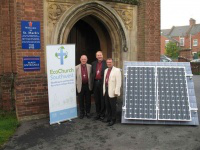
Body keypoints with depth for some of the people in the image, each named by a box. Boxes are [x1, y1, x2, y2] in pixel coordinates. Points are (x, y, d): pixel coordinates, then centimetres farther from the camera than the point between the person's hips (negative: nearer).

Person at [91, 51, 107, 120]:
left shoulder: (106, 63, -4)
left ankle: (102, 114, 15)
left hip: (102, 83, -4)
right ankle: (98, 113, 23)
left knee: (103, 99, 3)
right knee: (96, 99, 11)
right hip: (95, 83, 5)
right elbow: (92, 73, 13)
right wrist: (92, 83, 6)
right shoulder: (93, 63, 11)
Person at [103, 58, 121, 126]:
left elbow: (118, 82, -13)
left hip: (112, 92, -6)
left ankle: (113, 120, 13)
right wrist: (104, 90, 13)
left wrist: (116, 92, -17)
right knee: (107, 106, 13)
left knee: (113, 106, 1)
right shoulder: (106, 70, 15)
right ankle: (109, 118, 26)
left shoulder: (117, 70, -7)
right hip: (106, 90, 7)